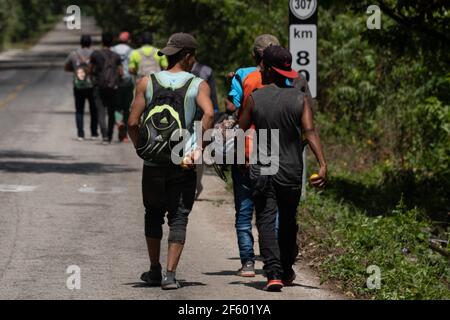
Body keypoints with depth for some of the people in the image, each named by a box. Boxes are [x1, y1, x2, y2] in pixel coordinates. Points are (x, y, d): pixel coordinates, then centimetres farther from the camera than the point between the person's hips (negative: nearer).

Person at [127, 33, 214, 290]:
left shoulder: (146, 83, 2)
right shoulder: (198, 85, -2)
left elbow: (133, 122, -5)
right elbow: (209, 113, -22)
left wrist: (141, 148, 10)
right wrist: (199, 147, -16)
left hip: (153, 162, 2)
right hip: (184, 163, -2)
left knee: (154, 215, 17)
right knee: (178, 218, 4)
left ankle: (155, 271, 23)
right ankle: (171, 275, -5)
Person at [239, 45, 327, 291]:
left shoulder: (255, 98, -5)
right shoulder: (300, 99, -3)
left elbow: (240, 130, 3)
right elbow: (310, 132, -14)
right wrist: (323, 164, -21)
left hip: (261, 170, -2)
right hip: (291, 172, 2)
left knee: (266, 222, -2)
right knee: (288, 222, 18)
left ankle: (274, 273, -18)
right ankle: (286, 272, 29)